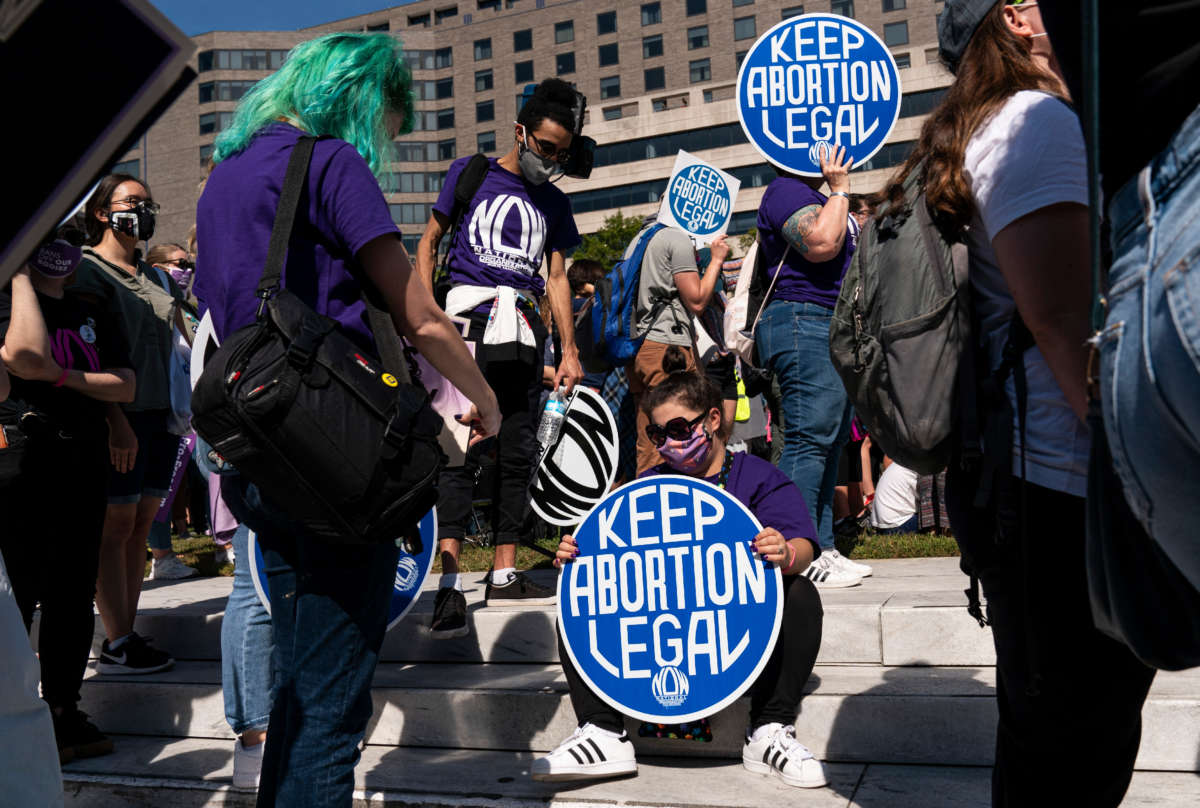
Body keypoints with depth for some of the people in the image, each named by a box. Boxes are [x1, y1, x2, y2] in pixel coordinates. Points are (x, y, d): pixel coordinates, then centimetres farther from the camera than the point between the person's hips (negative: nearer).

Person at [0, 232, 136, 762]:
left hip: (84, 468, 6)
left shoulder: (90, 314, 15)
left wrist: (69, 376, -10)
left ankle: (63, 712, 25)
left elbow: (126, 385, 7)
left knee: (74, 595, 12)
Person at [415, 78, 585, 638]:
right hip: (470, 319, -4)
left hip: (525, 329, 5)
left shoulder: (553, 201, 19)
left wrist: (570, 350, 13)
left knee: (518, 454, 5)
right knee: (460, 451, -12)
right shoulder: (470, 174, 9)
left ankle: (504, 572, 13)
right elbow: (429, 242, 10)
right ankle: (449, 583, -15)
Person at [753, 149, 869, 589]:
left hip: (833, 329, 11)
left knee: (829, 442, 9)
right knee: (809, 439, -14)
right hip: (803, 324, -11)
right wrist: (839, 188, -12)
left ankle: (823, 549, 14)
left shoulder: (815, 196, 26)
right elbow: (821, 244, -23)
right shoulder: (786, 191, -7)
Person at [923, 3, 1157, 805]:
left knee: (1051, 732, 21)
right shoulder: (1037, 118, -10)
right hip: (1069, 494, -10)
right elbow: (1062, 316, -20)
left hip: (1022, 476, 10)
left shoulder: (985, 132, 20)